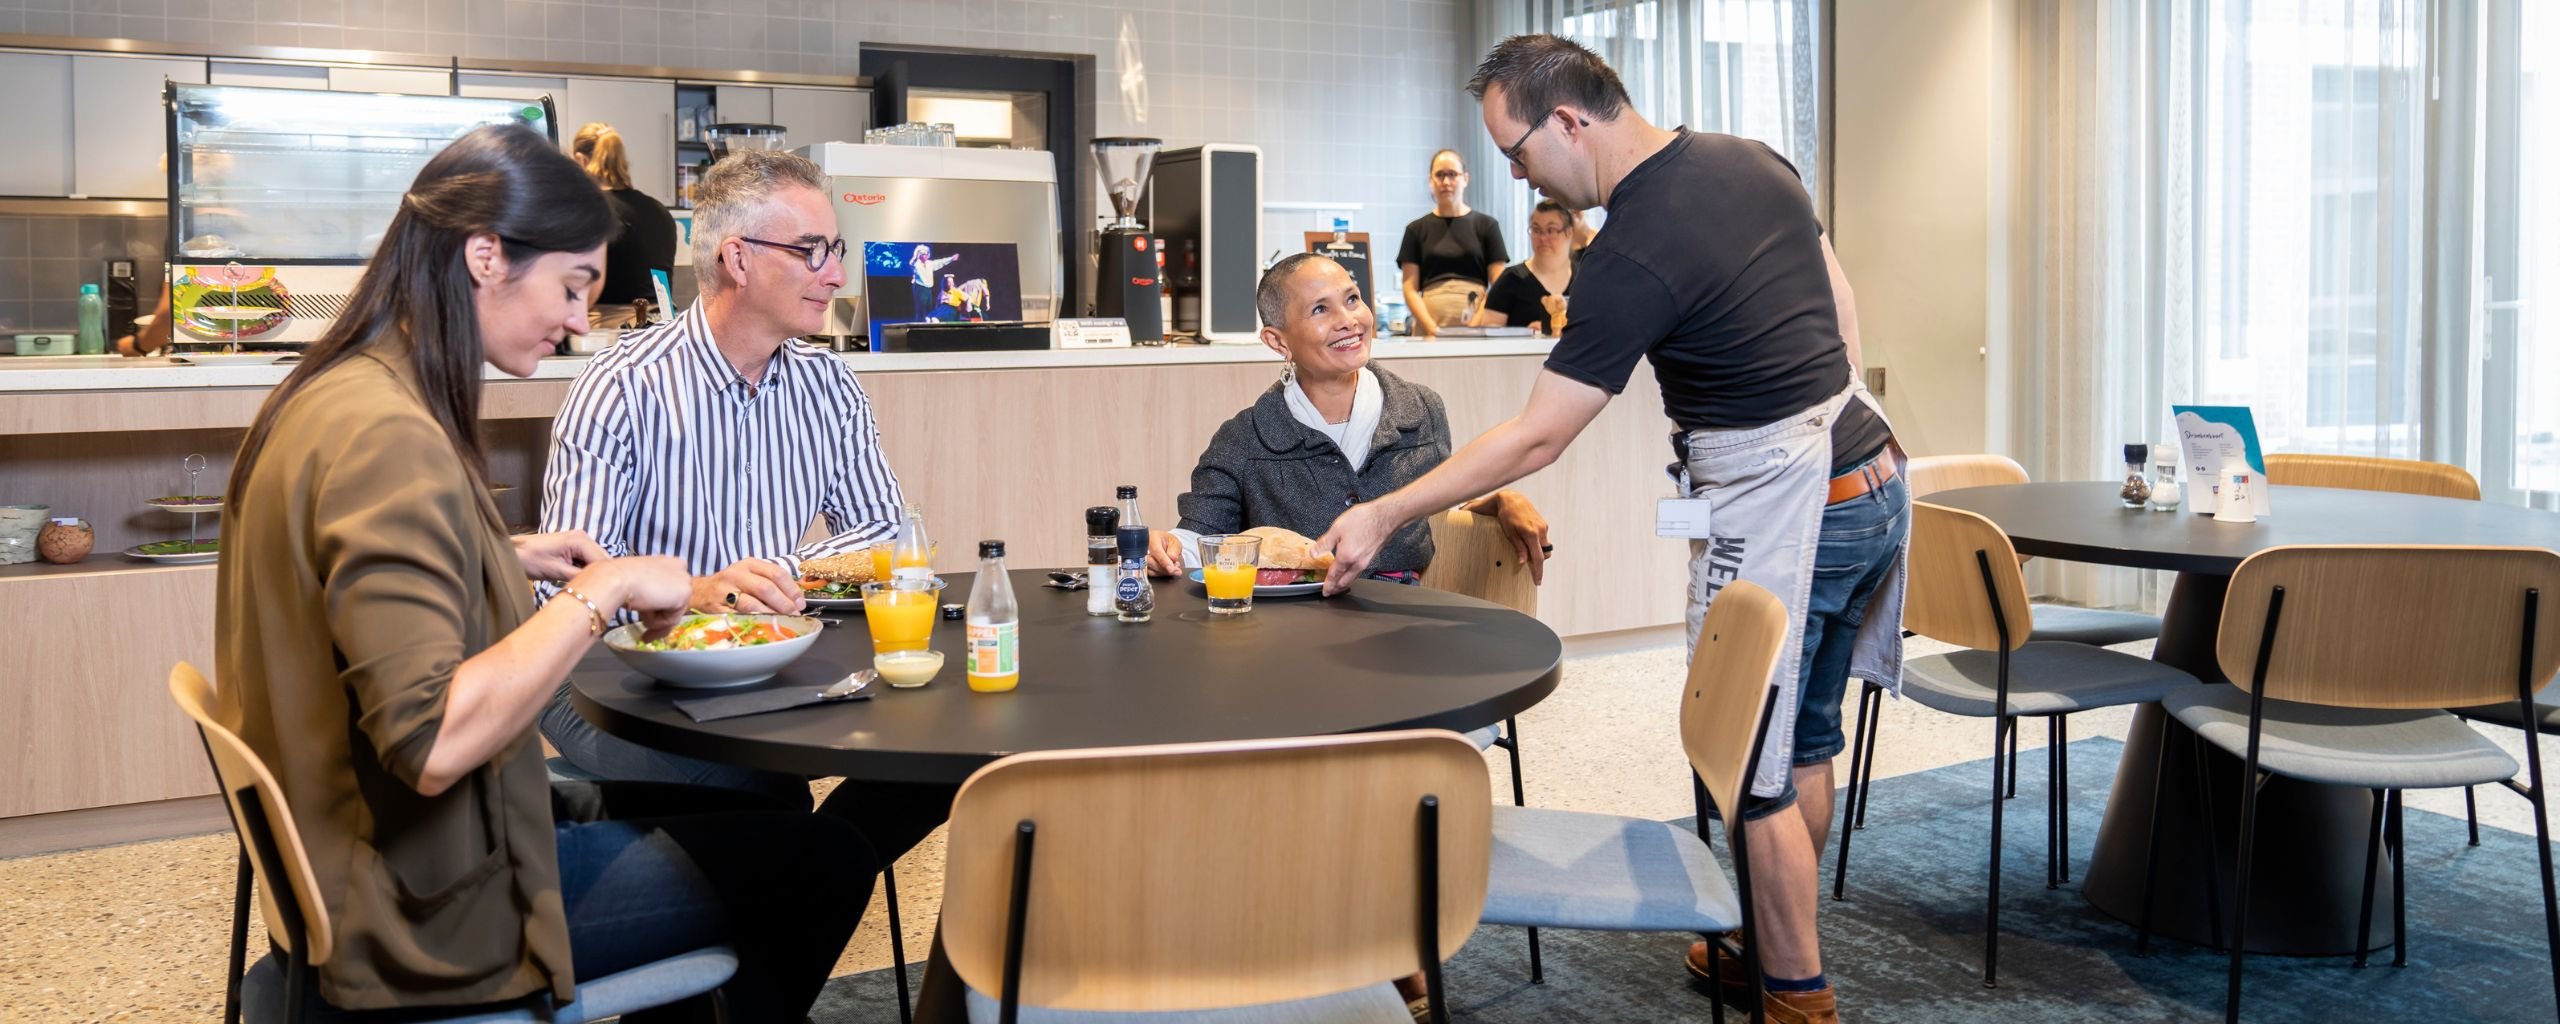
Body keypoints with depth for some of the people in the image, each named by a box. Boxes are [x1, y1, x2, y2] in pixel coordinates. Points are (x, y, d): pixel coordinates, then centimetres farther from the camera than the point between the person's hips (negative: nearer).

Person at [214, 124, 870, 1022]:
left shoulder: (331, 392, 4)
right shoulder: (390, 434, -26)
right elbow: (429, 743, -32)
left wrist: (508, 560, 8)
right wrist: (603, 590, -24)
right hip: (429, 911, -10)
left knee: (730, 810, 23)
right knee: (821, 863, -1)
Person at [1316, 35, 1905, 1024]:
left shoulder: (1631, 258, -22)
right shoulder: (1753, 160, 4)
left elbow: (1533, 439, -18)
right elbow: (1841, 304, 15)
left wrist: (1384, 516, -10)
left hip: (1776, 511, -9)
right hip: (1867, 473, 9)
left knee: (1754, 770, 4)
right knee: (1804, 740, 19)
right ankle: (1774, 944, 34)